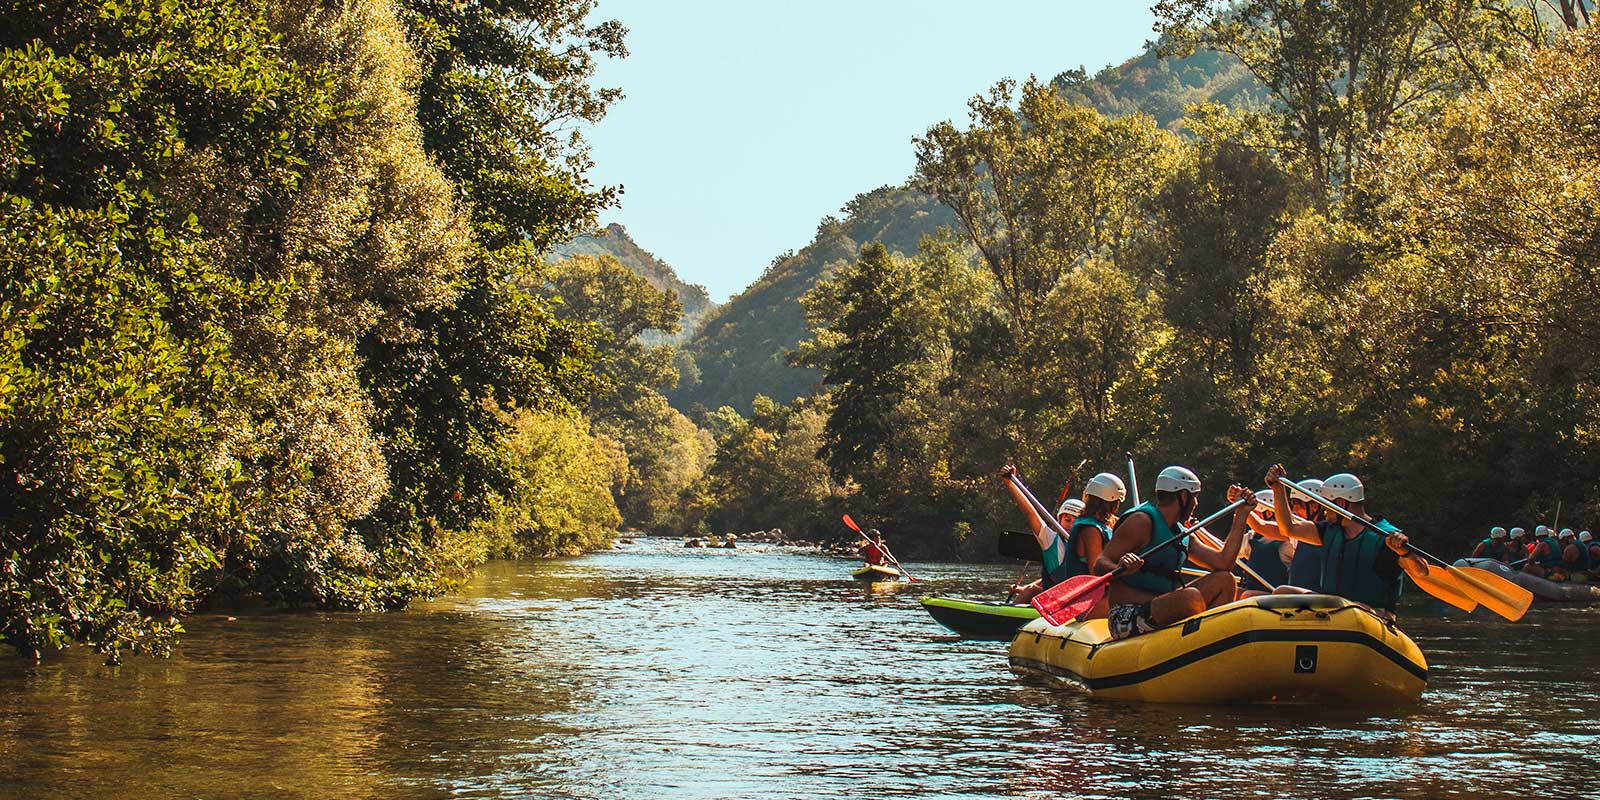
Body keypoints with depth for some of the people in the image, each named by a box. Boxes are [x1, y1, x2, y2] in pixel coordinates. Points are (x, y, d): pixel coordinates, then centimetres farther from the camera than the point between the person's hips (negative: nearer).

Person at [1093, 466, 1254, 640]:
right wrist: (1120, 569, -39)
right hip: (1127, 618, -9)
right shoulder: (1142, 521, -8)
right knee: (1191, 596, -33)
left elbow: (1223, 563, 12)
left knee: (1224, 580, 6)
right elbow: (1100, 565, -15)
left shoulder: (1181, 534, 19)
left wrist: (1242, 515, 15)